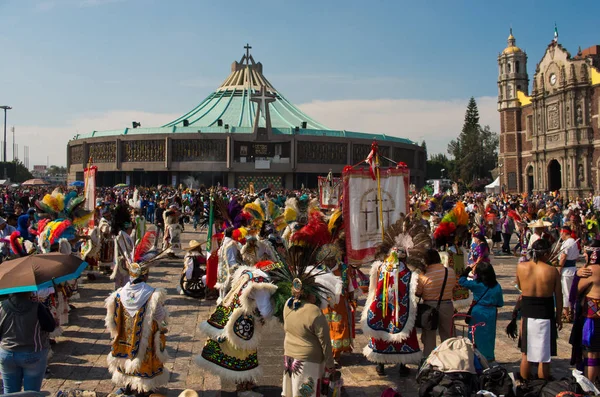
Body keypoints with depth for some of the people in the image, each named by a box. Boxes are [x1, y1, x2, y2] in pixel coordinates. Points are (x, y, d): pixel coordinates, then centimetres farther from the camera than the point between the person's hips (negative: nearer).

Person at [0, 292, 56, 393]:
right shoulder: (37, 308, -19)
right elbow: (51, 327, -8)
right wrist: (44, 309, 1)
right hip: (33, 355, -3)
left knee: (9, 392, 16)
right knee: (31, 392, 9)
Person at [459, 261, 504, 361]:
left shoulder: (476, 284, -13)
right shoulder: (497, 286, -3)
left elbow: (462, 281, -2)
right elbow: (500, 303, 3)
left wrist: (467, 269, 6)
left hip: (478, 313, -3)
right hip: (491, 313, 3)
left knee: (477, 334, 9)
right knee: (489, 334, 15)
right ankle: (489, 356, 23)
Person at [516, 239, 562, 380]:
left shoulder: (521, 267, -5)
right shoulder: (552, 271, -11)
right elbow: (558, 297, -2)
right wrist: (558, 317, 10)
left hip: (527, 314, 2)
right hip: (545, 315, -2)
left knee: (525, 353, 16)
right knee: (544, 356, 9)